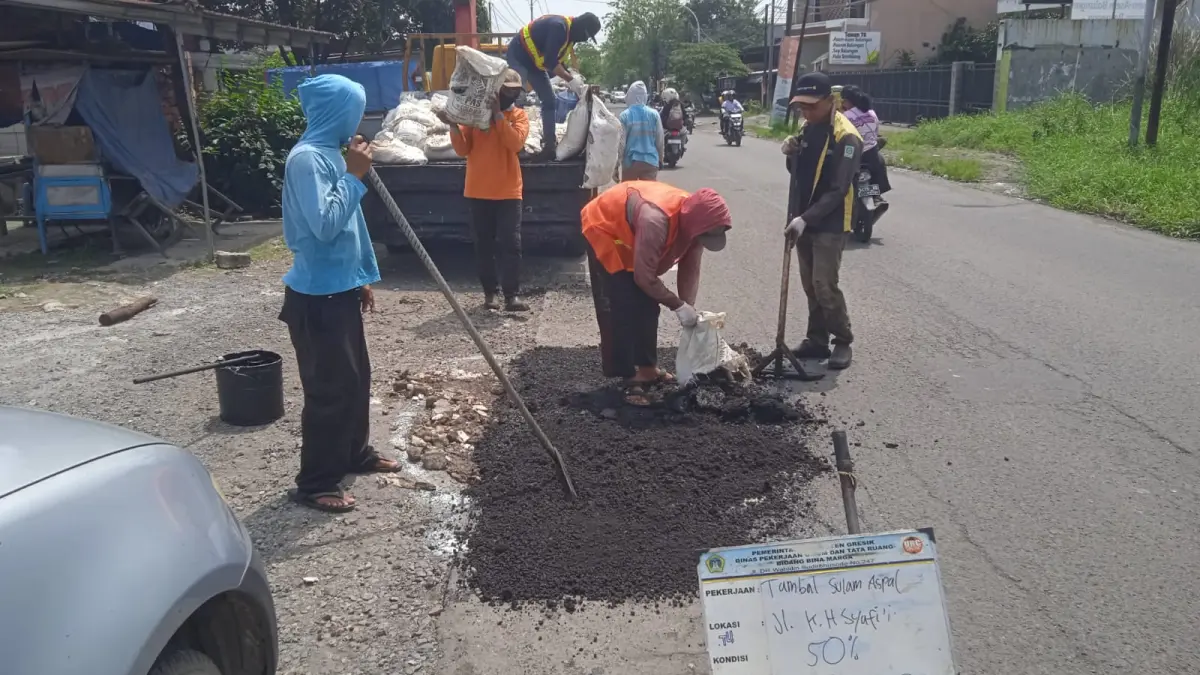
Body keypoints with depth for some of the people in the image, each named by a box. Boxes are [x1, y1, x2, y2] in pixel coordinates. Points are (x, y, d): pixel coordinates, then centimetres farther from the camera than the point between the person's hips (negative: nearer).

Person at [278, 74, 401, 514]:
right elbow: (325, 224, -28)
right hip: (317, 295, -10)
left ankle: (356, 454, 37)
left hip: (340, 288, 10)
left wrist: (363, 277, 21)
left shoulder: (331, 153, 12)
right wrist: (355, 175, -20)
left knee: (357, 376, 20)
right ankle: (315, 483, 9)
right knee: (329, 388, -3)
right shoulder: (307, 158, -19)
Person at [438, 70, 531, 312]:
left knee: (510, 243, -7)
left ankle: (512, 294, -7)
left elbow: (515, 143, -15)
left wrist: (498, 114, -18)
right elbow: (463, 149, 1)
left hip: (508, 191, -1)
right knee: (484, 244, 5)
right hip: (479, 190, 1)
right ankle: (490, 292, 12)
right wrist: (453, 125, -15)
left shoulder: (519, 116, 4)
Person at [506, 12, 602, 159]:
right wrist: (571, 80, -28)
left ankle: (549, 146, 10)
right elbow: (550, 61, -31)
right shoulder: (559, 27, -27)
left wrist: (576, 84, -1)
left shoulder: (570, 34, 3)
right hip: (518, 56, -10)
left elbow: (559, 61, 9)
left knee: (550, 101, 7)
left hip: (535, 62, 10)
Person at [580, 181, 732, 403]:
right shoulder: (656, 221, -42)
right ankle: (631, 379, -7)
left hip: (631, 231, 8)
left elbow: (690, 269, -7)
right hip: (603, 227, -8)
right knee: (628, 309, -14)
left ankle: (648, 369, 19)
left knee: (648, 306, 6)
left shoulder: (694, 218, -17)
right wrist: (678, 306, -24)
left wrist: (689, 308, -15)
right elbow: (645, 278, -34)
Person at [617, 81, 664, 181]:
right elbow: (659, 139, 5)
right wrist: (660, 159, 19)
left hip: (630, 161, -1)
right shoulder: (654, 114, -1)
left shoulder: (625, 115, -7)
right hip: (650, 161, 1)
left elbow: (621, 141, -6)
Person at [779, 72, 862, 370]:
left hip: (830, 223, -7)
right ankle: (817, 340, 21)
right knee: (810, 285, 11)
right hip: (804, 218, 7)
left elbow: (838, 190, -21)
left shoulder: (846, 137, -18)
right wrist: (791, 154, -6)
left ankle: (843, 342, 7)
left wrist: (806, 219, -27)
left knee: (824, 285, -8)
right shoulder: (807, 128, 6)